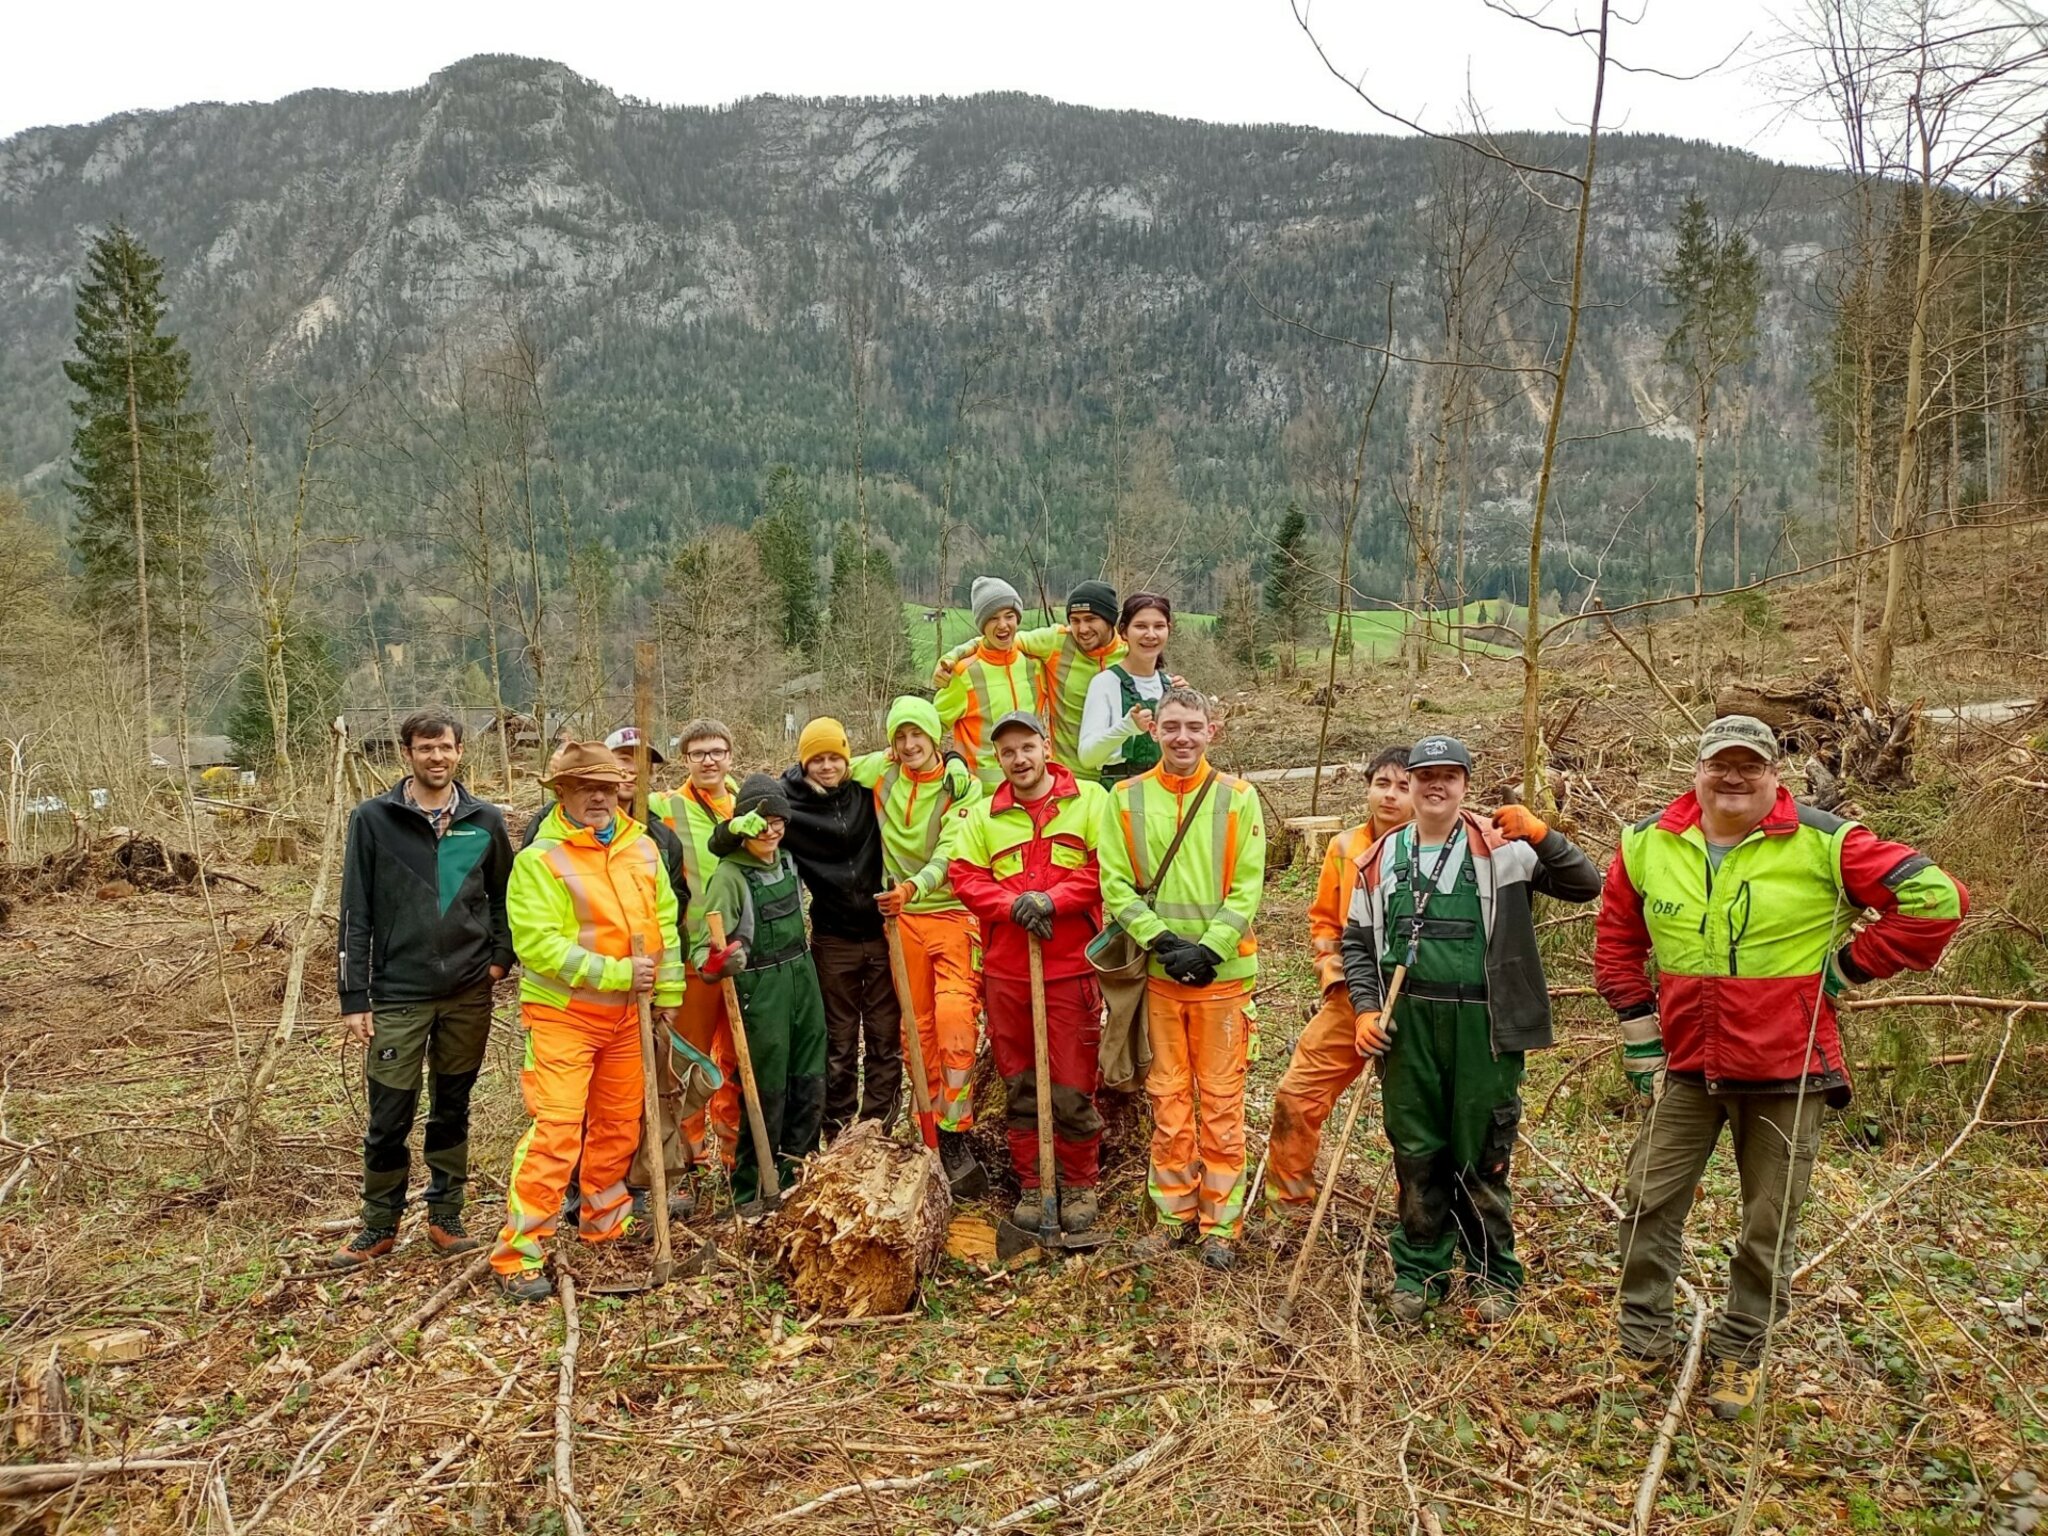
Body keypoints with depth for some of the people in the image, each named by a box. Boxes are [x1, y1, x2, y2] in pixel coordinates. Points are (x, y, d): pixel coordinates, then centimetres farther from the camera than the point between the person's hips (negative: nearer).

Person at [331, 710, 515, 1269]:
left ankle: (445, 1218, 25)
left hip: (468, 994, 2)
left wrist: (500, 955, 1)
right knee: (389, 1118, 3)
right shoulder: (373, 819, -3)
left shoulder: (485, 821, 3)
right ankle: (379, 1227, 21)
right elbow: (356, 914, -2)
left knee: (452, 1111, 12)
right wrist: (354, 997, -5)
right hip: (399, 994, -2)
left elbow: (503, 897, 14)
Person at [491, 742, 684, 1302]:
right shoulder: (539, 859, -13)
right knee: (556, 1129, -9)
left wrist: (667, 991, 5)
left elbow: (664, 922, 10)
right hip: (563, 1013, -6)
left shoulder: (642, 849, 5)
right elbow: (539, 945, -20)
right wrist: (617, 973, -22)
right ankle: (519, 1254, 0)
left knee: (619, 1124, 16)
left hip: (626, 1013, 6)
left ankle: (605, 1224, 33)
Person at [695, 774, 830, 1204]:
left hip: (803, 977, 7)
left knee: (810, 1085, 11)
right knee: (768, 1092, -1)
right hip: (761, 988, -7)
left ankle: (797, 1178, 26)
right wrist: (716, 962, -39)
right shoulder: (729, 874, -14)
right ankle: (749, 1192, 14)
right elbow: (707, 947, -20)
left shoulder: (786, 859, 7)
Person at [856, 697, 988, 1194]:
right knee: (916, 1030, 7)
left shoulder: (962, 786, -8)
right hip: (904, 919, 4)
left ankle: (954, 1134, -14)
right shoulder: (881, 772, 4)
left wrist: (914, 886, -35)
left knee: (954, 1016, -21)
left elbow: (950, 854, -19)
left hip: (954, 914, -4)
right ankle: (935, 1146, 16)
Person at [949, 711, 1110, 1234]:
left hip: (1071, 969, -3)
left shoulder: (1089, 800, 1)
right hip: (1006, 971, 3)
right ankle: (1030, 1186, 24)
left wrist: (1052, 899, -17)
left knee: (1074, 1088, 2)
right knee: (1019, 1086, 11)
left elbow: (1106, 865, -7)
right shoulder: (982, 816, 10)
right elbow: (965, 878, 3)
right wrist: (1013, 904, -13)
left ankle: (1080, 1186, 20)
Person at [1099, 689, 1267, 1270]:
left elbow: (1248, 888, -4)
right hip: (1159, 972, 1)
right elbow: (1115, 885, -1)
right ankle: (1175, 1212, 22)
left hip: (1224, 973, -1)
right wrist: (1161, 939, -13)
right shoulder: (1126, 799, 2)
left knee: (1222, 1101, 4)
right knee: (1168, 1098, 10)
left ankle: (1220, 1221, 15)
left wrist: (1207, 949, -15)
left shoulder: (1238, 797, 0)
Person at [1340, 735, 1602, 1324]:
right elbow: (1357, 942, 13)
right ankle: (1419, 1269, 25)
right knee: (1415, 1153, 10)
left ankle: (1493, 1275, 23)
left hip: (1482, 1024, -2)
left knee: (1483, 1155, 6)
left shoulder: (1501, 847, 1)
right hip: (1407, 1024, 2)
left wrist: (1540, 834, -18)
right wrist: (1366, 1008, 1)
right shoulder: (1381, 858, 9)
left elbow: (1586, 885, -5)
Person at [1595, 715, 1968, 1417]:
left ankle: (1739, 1352, 29)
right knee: (1648, 1202, 6)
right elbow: (1617, 943, 11)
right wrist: (1639, 1035, 7)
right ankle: (1642, 1338, 24)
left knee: (1769, 1226, 10)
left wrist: (1850, 964, -9)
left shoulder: (1822, 843, -11)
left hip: (1785, 1074, -2)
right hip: (1684, 1068, 3)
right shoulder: (1647, 845, -1)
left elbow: (1936, 897, -10)